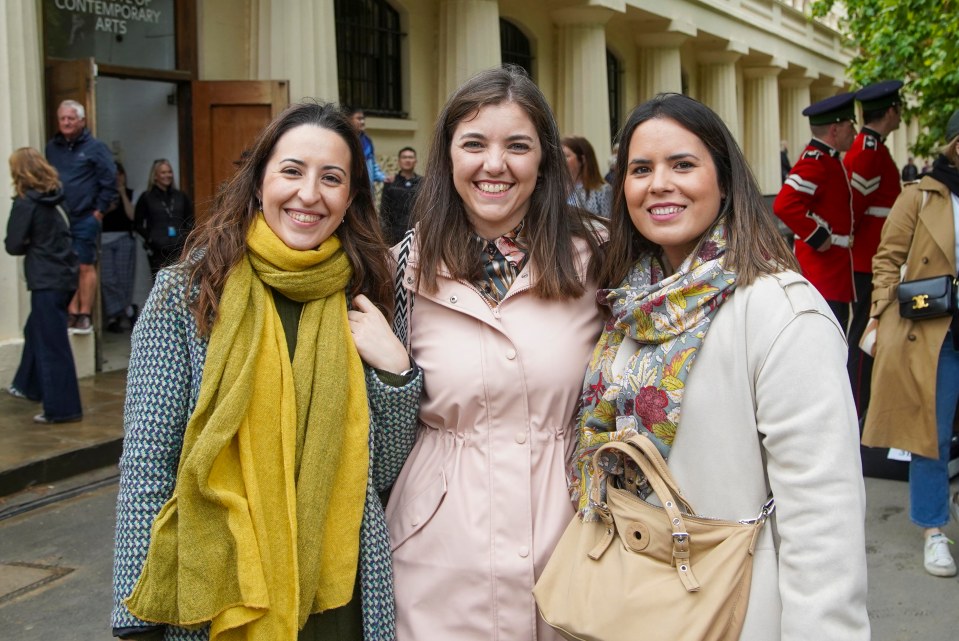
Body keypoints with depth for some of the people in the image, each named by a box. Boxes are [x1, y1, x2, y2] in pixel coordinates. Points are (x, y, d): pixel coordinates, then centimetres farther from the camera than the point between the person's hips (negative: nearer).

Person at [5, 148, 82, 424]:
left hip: (46, 280, -8)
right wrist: (36, 244, 6)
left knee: (52, 344, -3)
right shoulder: (57, 197, 6)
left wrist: (27, 246, 8)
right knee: (35, 331, 24)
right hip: (65, 274, 8)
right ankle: (29, 386, 40)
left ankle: (62, 408, 0)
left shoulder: (26, 202, -13)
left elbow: (13, 245, -10)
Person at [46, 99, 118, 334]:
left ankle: (85, 316, 6)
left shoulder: (95, 147, -2)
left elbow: (110, 181, -4)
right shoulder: (52, 148, 10)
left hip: (85, 219, -4)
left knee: (85, 266, 0)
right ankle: (72, 314, 14)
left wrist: (99, 210, -6)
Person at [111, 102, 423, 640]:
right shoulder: (187, 291, -7)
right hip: (212, 595, -2)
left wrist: (394, 369, -12)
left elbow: (385, 469, 3)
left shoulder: (365, 295, 0)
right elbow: (147, 461, -6)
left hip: (342, 593, 3)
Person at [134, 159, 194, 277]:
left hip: (180, 249, 2)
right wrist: (151, 239, -9)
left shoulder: (181, 196, 14)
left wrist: (186, 237, 1)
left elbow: (190, 221, 17)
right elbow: (138, 224, 4)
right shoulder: (146, 197, 5)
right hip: (158, 251, -2)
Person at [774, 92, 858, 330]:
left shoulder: (828, 159, 14)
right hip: (823, 264, -11)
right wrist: (818, 238, -23)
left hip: (835, 264, 11)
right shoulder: (815, 162, -17)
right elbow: (785, 205, -32)